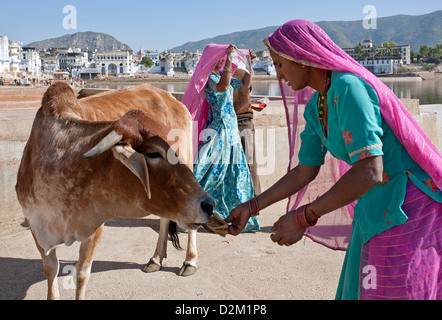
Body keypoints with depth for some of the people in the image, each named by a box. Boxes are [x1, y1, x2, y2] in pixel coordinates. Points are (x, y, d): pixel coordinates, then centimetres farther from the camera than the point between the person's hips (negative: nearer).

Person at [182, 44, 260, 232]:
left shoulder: (223, 75, 14)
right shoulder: (207, 77, -10)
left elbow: (245, 84, 24)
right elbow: (223, 86, -31)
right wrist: (229, 60, -26)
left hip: (231, 129, 8)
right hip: (217, 129, -8)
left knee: (235, 172, 9)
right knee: (210, 170, -12)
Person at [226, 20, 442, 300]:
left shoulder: (348, 88, -22)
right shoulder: (315, 108, 7)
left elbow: (369, 171, -29)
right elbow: (305, 172, 13)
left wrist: (303, 218, -26)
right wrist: (251, 207, 12)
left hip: (406, 207, -9)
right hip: (375, 208, 9)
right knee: (356, 290, 16)